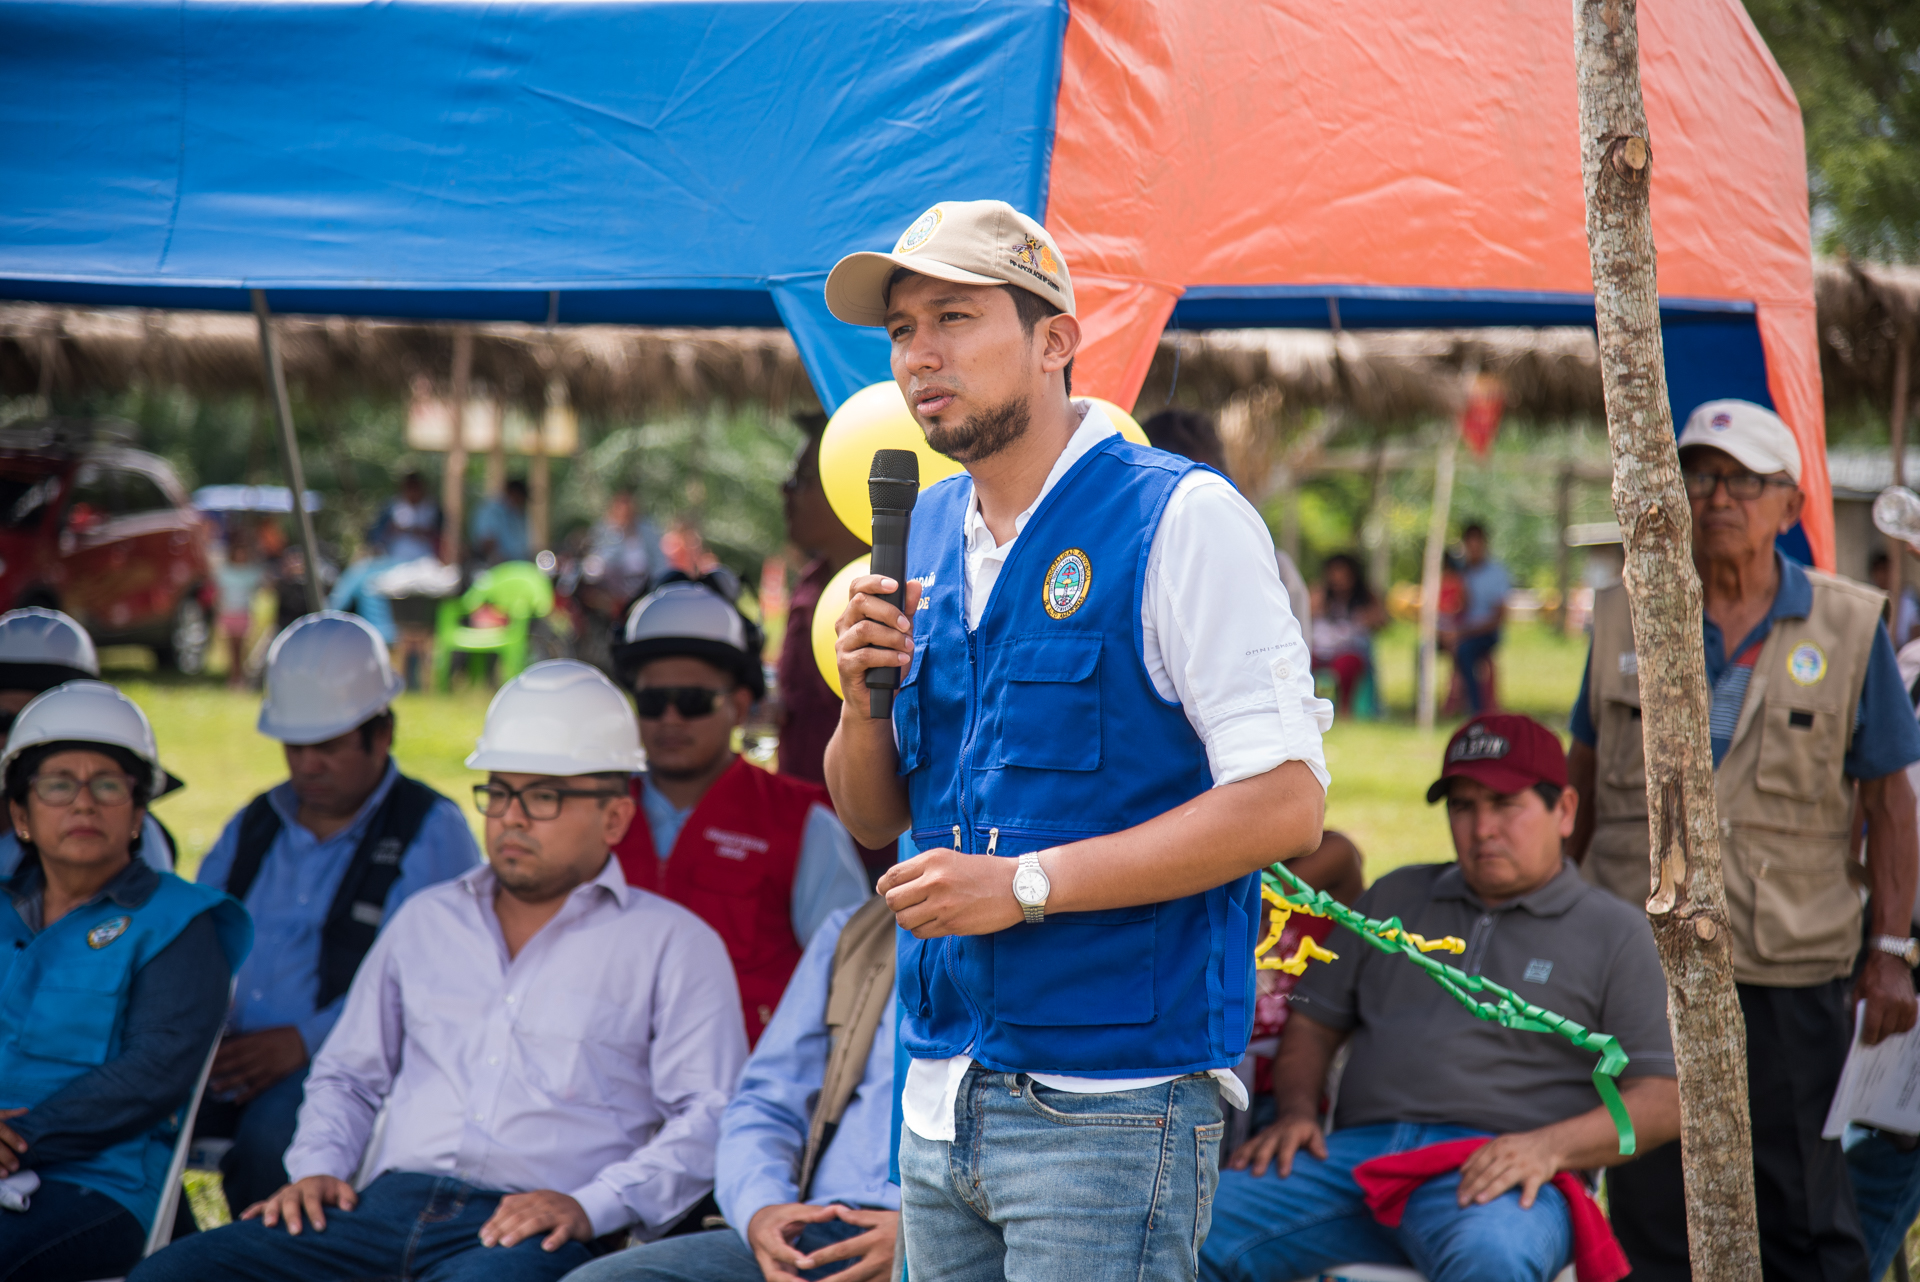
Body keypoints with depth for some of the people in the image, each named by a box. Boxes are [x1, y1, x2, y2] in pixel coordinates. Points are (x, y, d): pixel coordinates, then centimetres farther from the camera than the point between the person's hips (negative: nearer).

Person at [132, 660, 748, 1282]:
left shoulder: (674, 944, 11)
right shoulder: (425, 918, 27)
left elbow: (710, 1118, 1)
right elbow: (349, 1073, 31)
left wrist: (590, 1206, -14)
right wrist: (317, 1167, 10)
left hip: (532, 1231, -5)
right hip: (387, 1206, 5)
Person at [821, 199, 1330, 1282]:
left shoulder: (1181, 519, -9)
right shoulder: (927, 532, 13)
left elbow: (1285, 806, -16)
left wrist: (1028, 883, -18)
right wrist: (863, 696, -3)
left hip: (1108, 1105, -6)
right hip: (943, 1099, 7)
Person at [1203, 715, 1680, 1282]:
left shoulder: (1615, 933, 12)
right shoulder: (1395, 898, 26)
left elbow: (1663, 1099, 3)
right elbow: (1314, 1023, 27)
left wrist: (1548, 1147, -13)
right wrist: (1298, 1109, 5)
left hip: (1495, 1172, -4)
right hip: (1358, 1150, 4)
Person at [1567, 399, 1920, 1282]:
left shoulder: (1848, 630, 3)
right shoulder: (1623, 622, 9)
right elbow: (1582, 782, 16)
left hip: (1789, 974, -2)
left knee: (1804, 1208, 0)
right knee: (1648, 1204, 5)